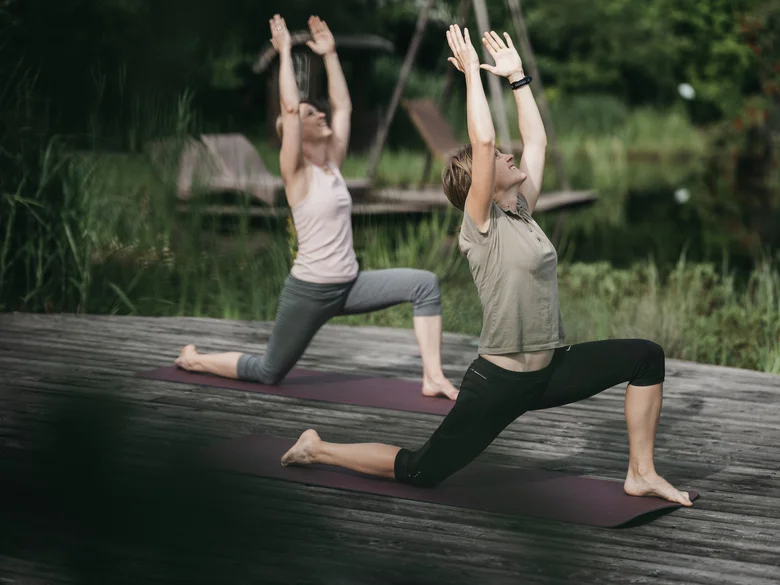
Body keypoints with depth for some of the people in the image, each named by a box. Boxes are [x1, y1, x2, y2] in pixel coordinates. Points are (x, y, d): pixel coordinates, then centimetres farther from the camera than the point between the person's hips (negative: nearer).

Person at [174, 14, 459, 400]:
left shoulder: (332, 163, 7)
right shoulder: (296, 174, -12)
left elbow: (343, 106, 12)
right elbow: (289, 106, -23)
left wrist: (330, 55, 13)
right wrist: (285, 52, -17)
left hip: (349, 285, 6)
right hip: (309, 290, -6)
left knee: (424, 284, -13)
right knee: (268, 372, 8)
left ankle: (433, 377, -15)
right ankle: (195, 359, 34)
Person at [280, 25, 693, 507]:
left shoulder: (522, 214, 8)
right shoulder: (481, 227, -14)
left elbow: (537, 142, 14)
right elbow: (483, 142, -25)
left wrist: (517, 75, 15)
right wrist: (472, 72, -18)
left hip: (549, 371, 8)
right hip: (499, 382, -8)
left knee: (646, 357, 0)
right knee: (420, 471, -2)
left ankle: (642, 474, 3)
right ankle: (318, 450, 18)